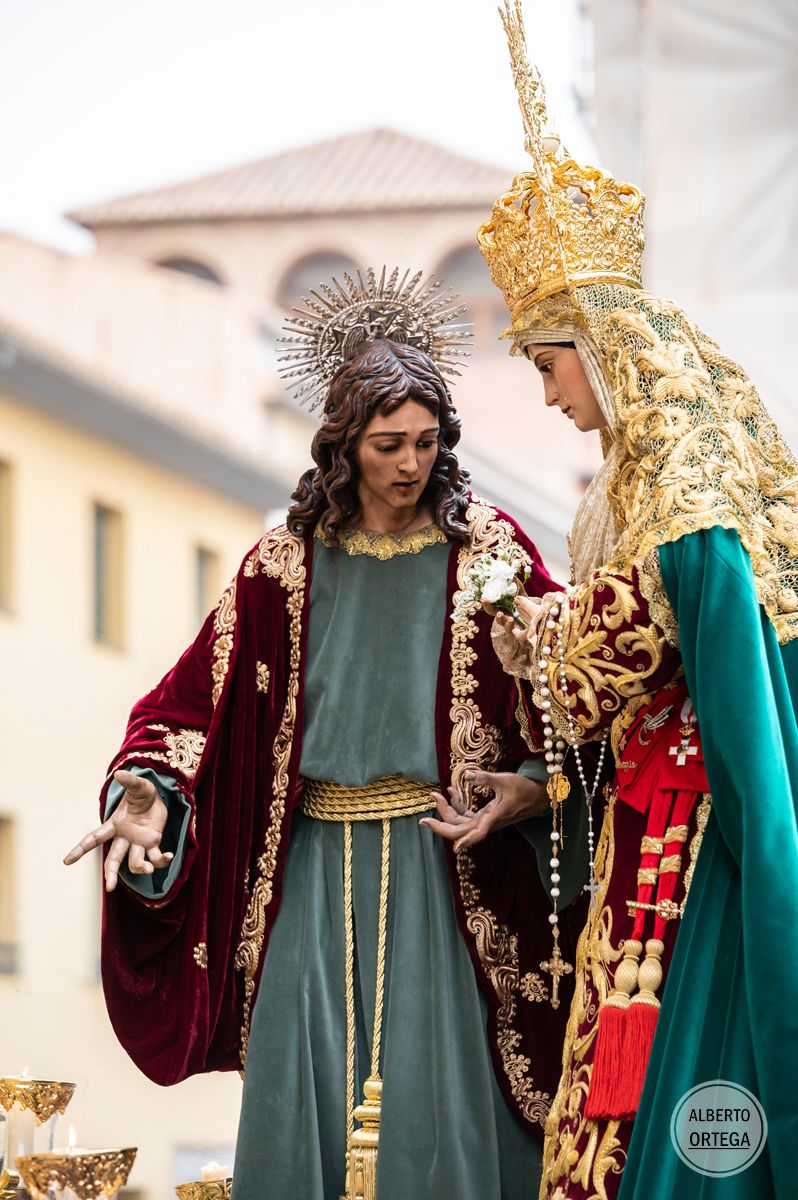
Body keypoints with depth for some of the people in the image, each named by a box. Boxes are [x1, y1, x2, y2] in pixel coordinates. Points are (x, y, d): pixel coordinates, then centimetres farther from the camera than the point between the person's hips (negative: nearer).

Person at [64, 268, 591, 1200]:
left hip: (444, 868, -2)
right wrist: (151, 792, -16)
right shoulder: (289, 564, 5)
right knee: (307, 1098, 1)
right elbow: (200, 698, 1)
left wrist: (532, 787, -18)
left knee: (437, 1089, -2)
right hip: (319, 869, 2)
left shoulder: (486, 551, 1)